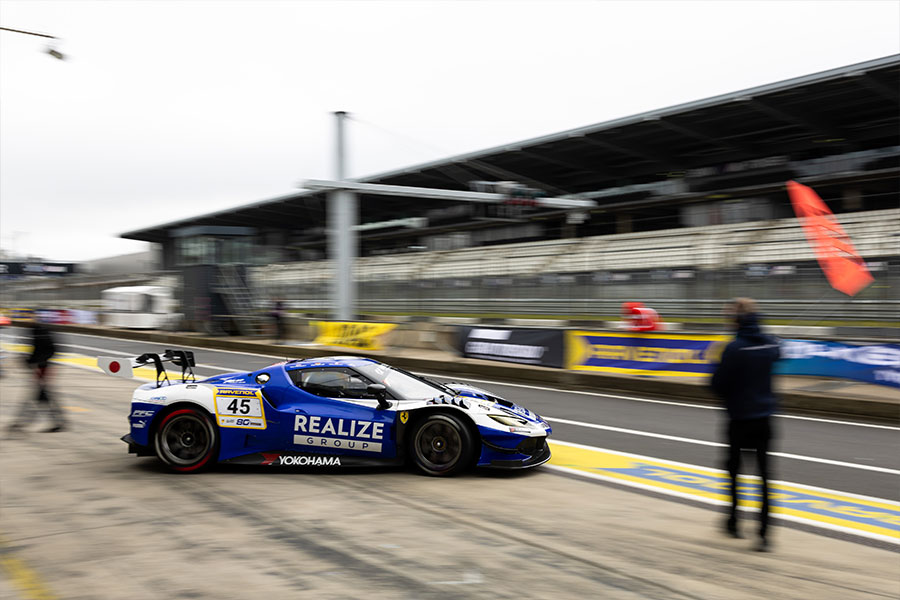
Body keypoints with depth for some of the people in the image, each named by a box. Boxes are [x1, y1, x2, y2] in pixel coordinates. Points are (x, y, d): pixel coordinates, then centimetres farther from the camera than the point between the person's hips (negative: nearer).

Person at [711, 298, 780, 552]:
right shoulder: (770, 343, -2)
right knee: (764, 473, 5)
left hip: (740, 418, -4)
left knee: (733, 468, 15)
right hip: (764, 416, 4)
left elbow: (718, 385, -15)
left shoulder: (734, 348, -18)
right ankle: (764, 533, -2)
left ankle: (733, 522, 27)